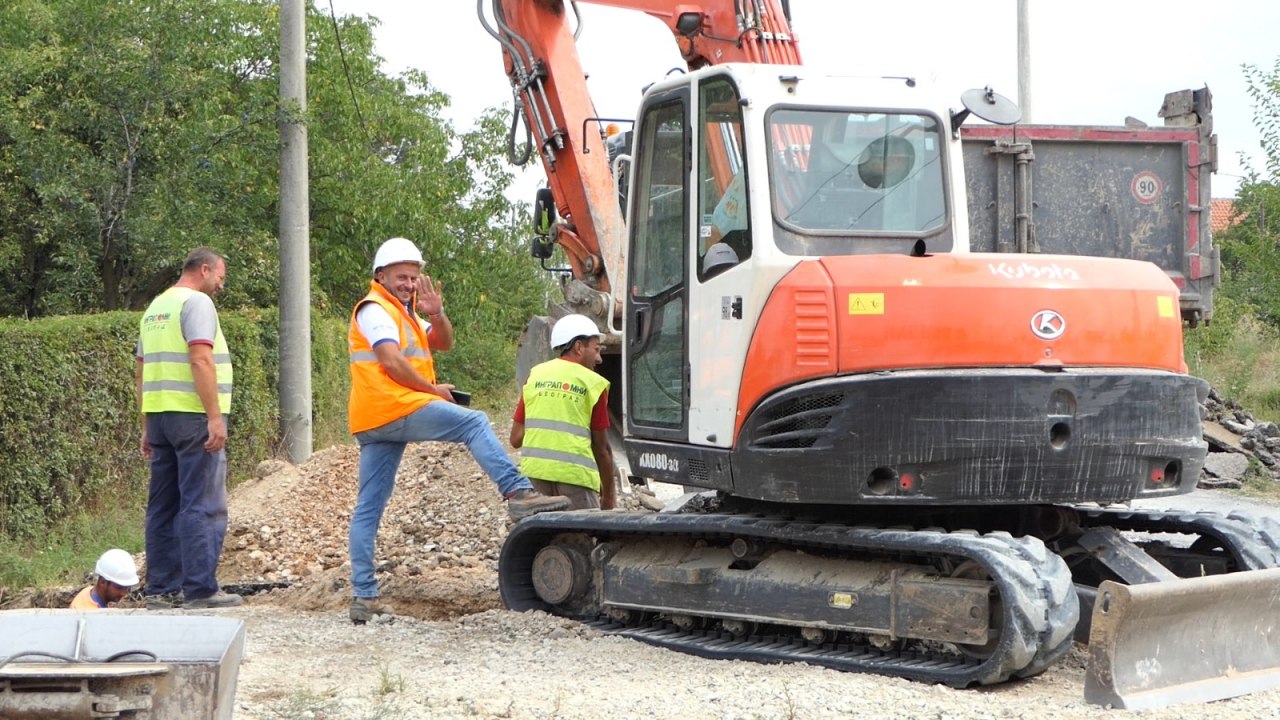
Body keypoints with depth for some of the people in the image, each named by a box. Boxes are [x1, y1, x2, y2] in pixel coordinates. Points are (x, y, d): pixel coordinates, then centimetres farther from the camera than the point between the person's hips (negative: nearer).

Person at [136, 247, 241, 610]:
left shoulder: (155, 307, 18)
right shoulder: (197, 302, -8)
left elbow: (142, 372, 19)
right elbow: (201, 361, -19)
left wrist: (147, 426, 21)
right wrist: (215, 417, -20)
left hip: (159, 415, 9)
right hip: (193, 416, -9)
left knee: (164, 506, 10)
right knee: (203, 506, -7)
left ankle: (161, 589, 13)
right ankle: (201, 589, -8)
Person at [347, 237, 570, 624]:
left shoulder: (403, 313, 29)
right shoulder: (375, 309, -2)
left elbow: (443, 343, 21)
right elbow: (391, 363, -15)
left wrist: (436, 315, 3)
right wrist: (434, 389, -7)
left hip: (373, 424, 10)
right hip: (394, 407, -10)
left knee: (368, 508, 5)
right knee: (474, 423, -12)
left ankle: (363, 598, 4)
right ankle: (518, 493, -23)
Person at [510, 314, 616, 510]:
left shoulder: (535, 375, 11)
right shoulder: (593, 383, 1)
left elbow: (516, 438, 9)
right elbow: (601, 448, 2)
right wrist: (609, 494, 11)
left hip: (533, 472, 4)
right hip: (575, 476, -4)